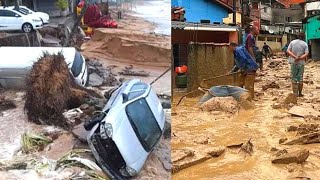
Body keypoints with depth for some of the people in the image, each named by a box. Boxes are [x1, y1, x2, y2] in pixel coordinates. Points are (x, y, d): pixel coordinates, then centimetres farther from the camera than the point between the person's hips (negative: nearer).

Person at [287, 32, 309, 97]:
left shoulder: (292, 42, 1)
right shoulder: (305, 44, -1)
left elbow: (288, 51, -9)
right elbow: (306, 54, -11)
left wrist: (295, 57, -14)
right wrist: (299, 58, -15)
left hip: (293, 62, 0)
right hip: (301, 63, 0)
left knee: (294, 78, 6)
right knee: (300, 78, 10)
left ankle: (295, 93, 4)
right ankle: (300, 93, 16)